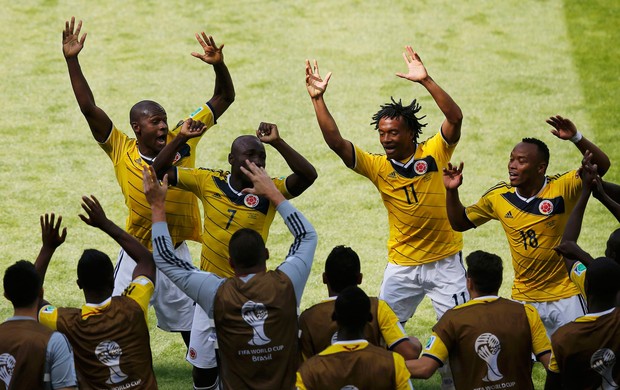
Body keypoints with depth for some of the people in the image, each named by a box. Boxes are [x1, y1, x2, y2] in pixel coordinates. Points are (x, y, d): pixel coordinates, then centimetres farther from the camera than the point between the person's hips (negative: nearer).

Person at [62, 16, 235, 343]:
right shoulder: (122, 151, -11)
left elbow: (224, 98, -4)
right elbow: (88, 108, -18)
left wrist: (218, 65, -22)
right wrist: (72, 60, -24)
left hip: (176, 255, 2)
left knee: (192, 324, 12)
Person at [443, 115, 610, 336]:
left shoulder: (562, 188, -13)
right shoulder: (498, 197, -2)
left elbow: (601, 166, -21)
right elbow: (460, 223, 10)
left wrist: (576, 138, -34)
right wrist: (452, 192, -6)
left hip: (566, 296, -3)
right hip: (524, 299, 3)